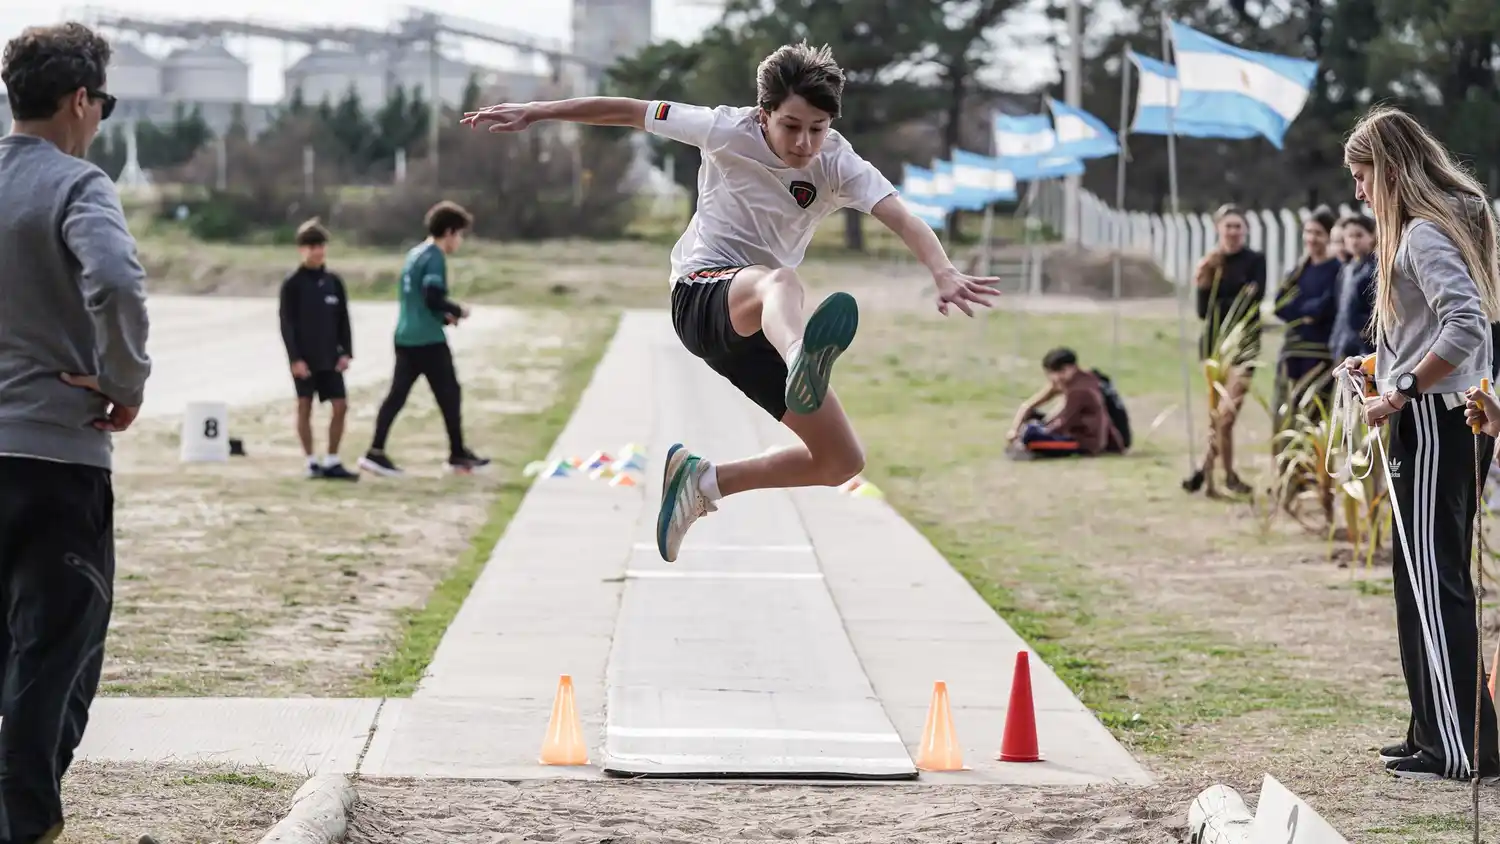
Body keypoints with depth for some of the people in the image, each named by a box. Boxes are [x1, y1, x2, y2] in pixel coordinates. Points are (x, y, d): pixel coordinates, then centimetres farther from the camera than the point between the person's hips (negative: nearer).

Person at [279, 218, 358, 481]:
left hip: (329, 358, 4)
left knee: (340, 406, -1)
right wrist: (295, 358, -14)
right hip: (303, 359, -4)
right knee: (305, 407, 0)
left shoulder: (334, 282, 8)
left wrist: (346, 352, 1)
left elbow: (343, 320, 11)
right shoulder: (292, 284, -5)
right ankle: (311, 462, 7)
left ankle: (331, 462, 6)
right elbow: (286, 324, -8)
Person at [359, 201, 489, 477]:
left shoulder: (415, 254, 16)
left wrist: (443, 317, 15)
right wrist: (458, 310, -7)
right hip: (429, 340, -8)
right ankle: (458, 455, 13)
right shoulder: (435, 257, -12)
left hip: (405, 337, 8)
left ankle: (375, 453, -4)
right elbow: (433, 298, -23)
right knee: (450, 394, 4)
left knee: (397, 394, 4)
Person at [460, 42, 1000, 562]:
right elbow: (630, 111, 1)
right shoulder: (728, 131, -9)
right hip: (702, 291, -5)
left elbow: (900, 217, -22)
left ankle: (701, 480, 13)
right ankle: (802, 369, -83)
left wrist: (943, 272, -42)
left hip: (763, 326, 5)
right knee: (779, 281, -44)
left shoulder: (838, 165, -5)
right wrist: (533, 114, 3)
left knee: (842, 461, -2)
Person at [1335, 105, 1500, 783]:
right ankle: (1434, 733, 22)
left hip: (1434, 422, -10)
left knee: (1434, 583, -7)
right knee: (1429, 581, 15)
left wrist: (1401, 390, -22)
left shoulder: (1424, 235, -14)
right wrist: (1383, 368, 18)